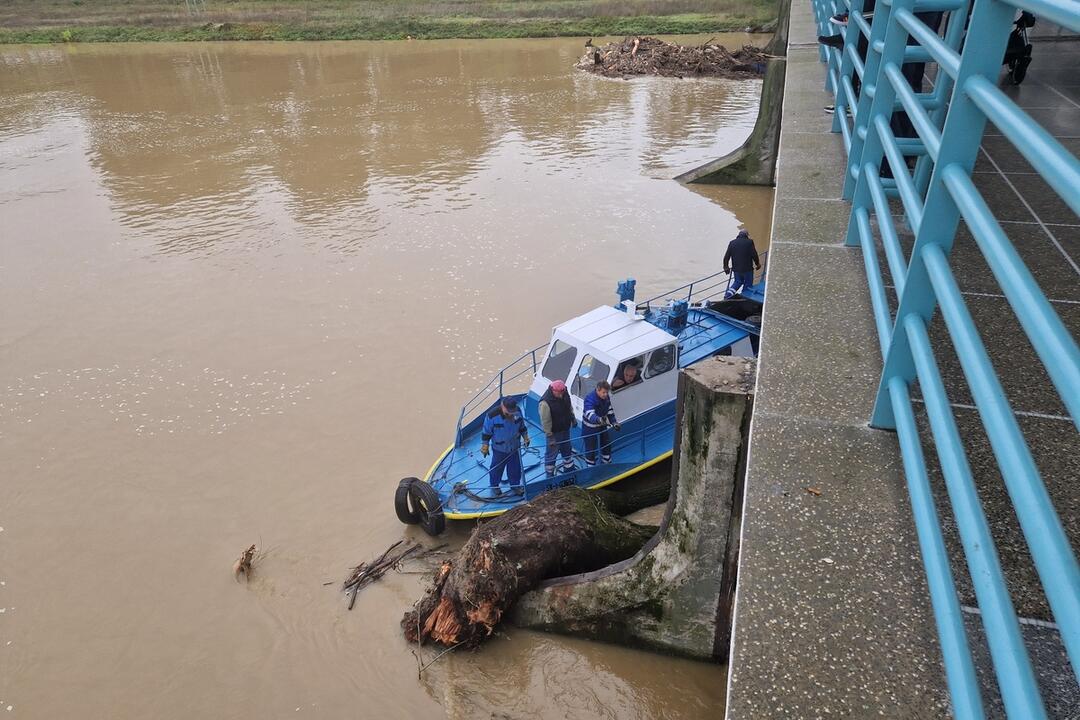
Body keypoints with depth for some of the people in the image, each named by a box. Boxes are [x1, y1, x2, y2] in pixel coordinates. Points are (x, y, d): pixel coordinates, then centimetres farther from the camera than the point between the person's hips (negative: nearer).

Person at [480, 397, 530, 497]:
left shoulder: (517, 412, -15)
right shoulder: (492, 416, -28)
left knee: (515, 467, 18)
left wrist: (525, 437, 9)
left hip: (515, 447, 4)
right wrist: (485, 446, -8)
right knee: (497, 468, 14)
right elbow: (486, 432, -14)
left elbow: (522, 426, 5)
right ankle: (494, 486, 37)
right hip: (499, 449, -4)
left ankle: (515, 485, 41)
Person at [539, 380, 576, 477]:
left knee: (567, 450, 25)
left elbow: (570, 407, 10)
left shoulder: (565, 394, -12)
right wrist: (550, 436, -22)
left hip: (565, 429, 7)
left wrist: (573, 419, 17)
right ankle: (550, 475, 28)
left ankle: (569, 470, 46)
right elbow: (546, 422, -26)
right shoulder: (545, 403, -33)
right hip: (554, 433, -7)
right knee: (552, 454, 9)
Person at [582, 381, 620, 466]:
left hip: (602, 426, 7)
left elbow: (610, 411, 6)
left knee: (606, 445, 19)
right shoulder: (590, 399, -32)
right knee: (591, 449, 2)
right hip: (589, 427, -7)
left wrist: (614, 422, -3)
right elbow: (590, 415, -46)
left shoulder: (606, 397, -10)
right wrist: (599, 419, -64)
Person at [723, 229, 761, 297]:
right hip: (747, 268, -4)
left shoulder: (732, 243, 5)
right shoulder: (749, 242, -7)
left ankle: (729, 293, 1)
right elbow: (754, 255, -7)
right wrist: (757, 264, 8)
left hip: (736, 268, 4)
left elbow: (726, 256, 5)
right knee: (748, 284, 9)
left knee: (738, 282, 20)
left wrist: (726, 267, 15)